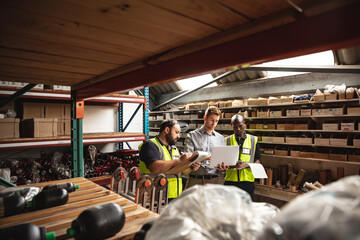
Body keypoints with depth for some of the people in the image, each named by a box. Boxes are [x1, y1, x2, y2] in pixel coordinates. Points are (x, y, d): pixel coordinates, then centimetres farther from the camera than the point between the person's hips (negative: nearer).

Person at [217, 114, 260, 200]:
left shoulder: (253, 140, 7)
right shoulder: (227, 141, 7)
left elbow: (257, 161, 6)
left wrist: (247, 165, -15)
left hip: (247, 181, 0)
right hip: (230, 180, 0)